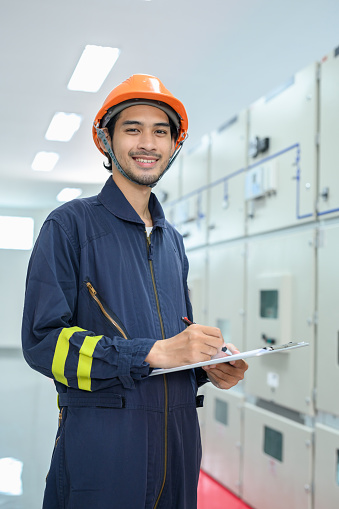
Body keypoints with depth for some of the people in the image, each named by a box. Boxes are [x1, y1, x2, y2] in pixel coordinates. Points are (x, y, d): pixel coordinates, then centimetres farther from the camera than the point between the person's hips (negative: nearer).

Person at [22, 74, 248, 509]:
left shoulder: (172, 240, 16)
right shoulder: (71, 225, -5)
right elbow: (42, 339, -14)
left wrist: (209, 365, 1)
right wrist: (153, 353, -21)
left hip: (179, 438, 6)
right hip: (101, 438, -6)